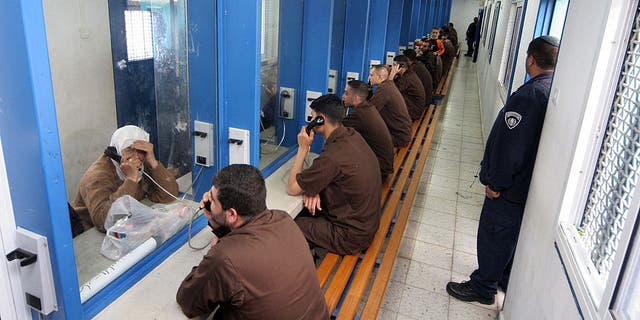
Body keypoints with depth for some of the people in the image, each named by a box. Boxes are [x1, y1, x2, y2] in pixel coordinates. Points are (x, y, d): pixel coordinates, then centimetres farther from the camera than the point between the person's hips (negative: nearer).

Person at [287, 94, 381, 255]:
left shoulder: (333, 156, -30)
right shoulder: (352, 136, -2)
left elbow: (292, 188, -18)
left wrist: (303, 148, -13)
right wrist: (312, 189, -8)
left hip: (352, 235, -9)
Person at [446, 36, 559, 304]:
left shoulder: (529, 95, -25)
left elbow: (509, 144, -25)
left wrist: (495, 181, -14)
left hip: (513, 185, -8)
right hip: (536, 183, 9)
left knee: (494, 234, 7)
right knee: (514, 232, 23)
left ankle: (483, 288, 23)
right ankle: (506, 279, 41)